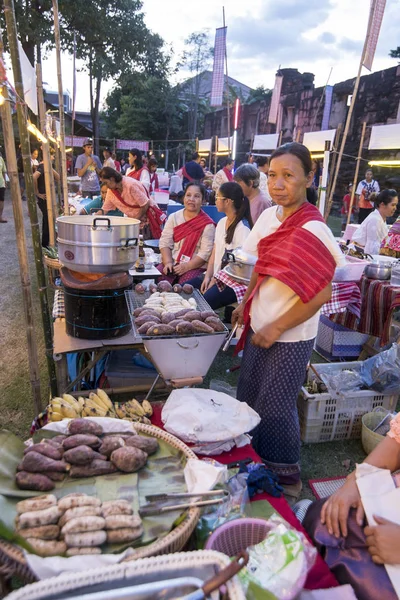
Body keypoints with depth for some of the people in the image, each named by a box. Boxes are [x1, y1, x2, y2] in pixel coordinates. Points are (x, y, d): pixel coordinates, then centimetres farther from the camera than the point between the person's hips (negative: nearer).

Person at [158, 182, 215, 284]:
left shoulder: (208, 225, -3)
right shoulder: (174, 217, 10)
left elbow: (205, 253, -10)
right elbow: (165, 243, 4)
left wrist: (186, 267, -20)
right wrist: (168, 263, -11)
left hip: (196, 266, -3)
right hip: (172, 262, 3)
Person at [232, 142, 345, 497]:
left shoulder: (311, 230, -21)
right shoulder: (270, 216, 2)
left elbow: (322, 294, -22)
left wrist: (276, 328, -18)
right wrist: (247, 304, 11)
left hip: (288, 337, -8)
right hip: (259, 327, 8)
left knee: (276, 409, 7)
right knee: (249, 398, 21)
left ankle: (287, 480, 32)